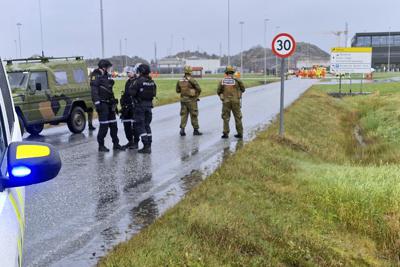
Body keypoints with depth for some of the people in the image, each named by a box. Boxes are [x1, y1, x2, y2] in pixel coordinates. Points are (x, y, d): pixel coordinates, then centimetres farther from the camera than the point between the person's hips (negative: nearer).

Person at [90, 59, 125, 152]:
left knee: (113, 124, 11)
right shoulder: (96, 76, -9)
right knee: (104, 125, -6)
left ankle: (116, 144, 20)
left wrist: (114, 102, 22)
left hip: (110, 103, 8)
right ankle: (101, 145, 5)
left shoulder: (107, 76, 17)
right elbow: (94, 91, -16)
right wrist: (97, 103, -24)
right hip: (102, 104, -8)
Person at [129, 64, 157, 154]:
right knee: (147, 125, 15)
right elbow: (154, 93, 10)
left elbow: (131, 92, -16)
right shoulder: (152, 82, 4)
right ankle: (149, 145, 16)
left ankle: (146, 146, -6)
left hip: (140, 105, -6)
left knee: (140, 126, -1)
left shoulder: (139, 81, -15)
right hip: (149, 104, 6)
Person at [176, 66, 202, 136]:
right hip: (191, 100, -5)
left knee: (183, 114, 9)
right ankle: (195, 130, 14)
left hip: (183, 99, 5)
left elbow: (177, 90, 11)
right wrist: (197, 95, 4)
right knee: (194, 115, 6)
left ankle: (182, 129, -2)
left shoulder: (180, 80, 3)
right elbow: (199, 89, -14)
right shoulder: (192, 80, -14)